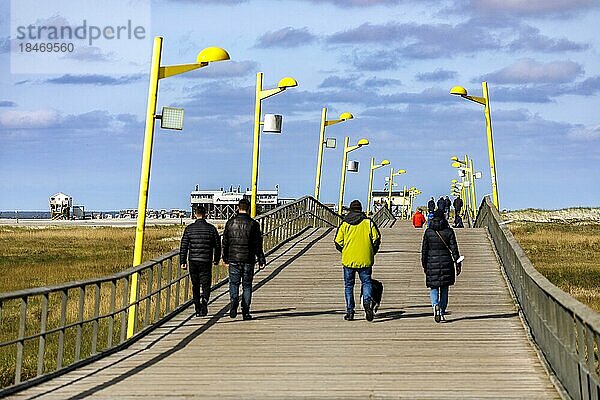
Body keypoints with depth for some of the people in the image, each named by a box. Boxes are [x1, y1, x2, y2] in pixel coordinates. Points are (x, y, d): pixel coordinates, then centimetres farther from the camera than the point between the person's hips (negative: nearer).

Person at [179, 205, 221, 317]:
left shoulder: (189, 228, -1)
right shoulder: (211, 228, -1)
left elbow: (183, 246, -1)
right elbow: (218, 245, 4)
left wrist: (182, 262, 5)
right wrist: (216, 259, 19)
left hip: (193, 262, 1)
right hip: (206, 262, -1)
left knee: (195, 286, 13)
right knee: (206, 285, 3)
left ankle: (198, 310, 17)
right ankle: (204, 301, -25)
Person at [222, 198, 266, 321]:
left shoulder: (230, 223, 2)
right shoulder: (253, 224, -5)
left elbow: (225, 242, 7)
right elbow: (257, 245, -5)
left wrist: (226, 258, 17)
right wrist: (261, 260, 1)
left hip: (233, 260, 1)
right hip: (248, 260, -1)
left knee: (234, 283, 10)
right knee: (247, 285, 7)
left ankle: (234, 301, -18)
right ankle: (245, 311, 6)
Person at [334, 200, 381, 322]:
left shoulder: (344, 224, 1)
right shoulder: (368, 222, 0)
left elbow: (338, 243, 1)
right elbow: (376, 239, -2)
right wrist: (372, 252, 14)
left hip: (348, 260, 0)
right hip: (365, 260, 0)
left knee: (349, 286, 10)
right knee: (366, 282, 9)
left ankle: (350, 312, 8)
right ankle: (367, 301, -20)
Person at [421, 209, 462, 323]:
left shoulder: (428, 232, -1)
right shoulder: (449, 231, -3)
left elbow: (424, 249, 1)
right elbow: (454, 248, -4)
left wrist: (424, 265, 9)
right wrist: (458, 264, 1)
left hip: (432, 262, 0)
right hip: (446, 262, 0)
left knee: (433, 288, 6)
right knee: (444, 289, 10)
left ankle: (435, 305, -23)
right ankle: (442, 313, 12)